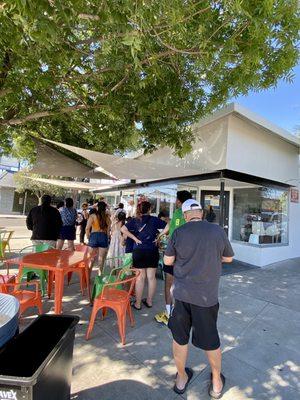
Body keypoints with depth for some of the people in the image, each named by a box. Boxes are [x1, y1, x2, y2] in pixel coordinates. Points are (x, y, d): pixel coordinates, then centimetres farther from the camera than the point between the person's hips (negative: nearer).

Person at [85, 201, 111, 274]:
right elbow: (108, 229, 3)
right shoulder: (107, 217, 1)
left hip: (94, 236, -1)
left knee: (91, 258, 11)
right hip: (104, 237, 2)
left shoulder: (93, 216, -5)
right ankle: (100, 274, 17)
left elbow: (87, 229, -8)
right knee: (101, 258, 12)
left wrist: (88, 238, 6)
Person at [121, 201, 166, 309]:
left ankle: (137, 303, 18)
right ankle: (149, 301, 25)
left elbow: (123, 229, -9)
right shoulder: (154, 220, -1)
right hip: (152, 251, 0)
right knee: (151, 277, 12)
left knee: (140, 277, 8)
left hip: (139, 251, 0)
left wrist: (134, 238, -6)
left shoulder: (135, 221, 1)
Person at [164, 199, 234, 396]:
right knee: (211, 340, 20)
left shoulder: (179, 232, -9)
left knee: (180, 337, 20)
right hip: (207, 295, 0)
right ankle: (217, 383, 43)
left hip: (182, 293, 0)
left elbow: (167, 261, 0)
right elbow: (229, 258, 6)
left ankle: (181, 379, 41)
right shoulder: (218, 231, -8)